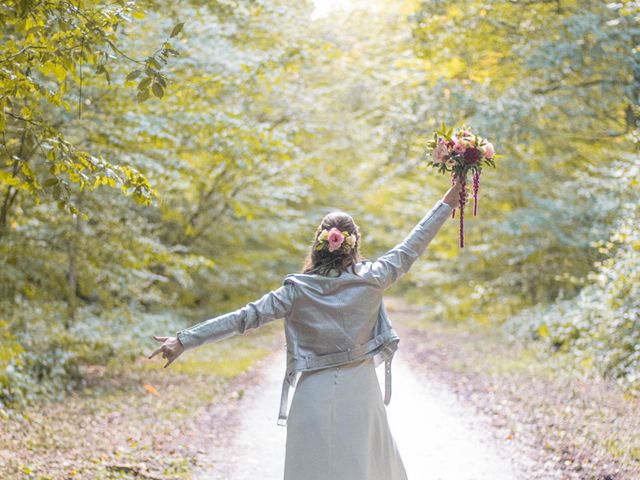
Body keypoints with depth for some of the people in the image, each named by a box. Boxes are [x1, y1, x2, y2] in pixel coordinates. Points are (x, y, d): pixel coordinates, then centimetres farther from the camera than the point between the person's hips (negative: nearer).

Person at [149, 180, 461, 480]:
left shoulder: (299, 290, -9)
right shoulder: (370, 279, -7)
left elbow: (244, 317, -10)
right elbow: (409, 250, 5)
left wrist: (185, 340, -7)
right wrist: (446, 204, 16)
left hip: (315, 394, -1)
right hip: (359, 392, 1)